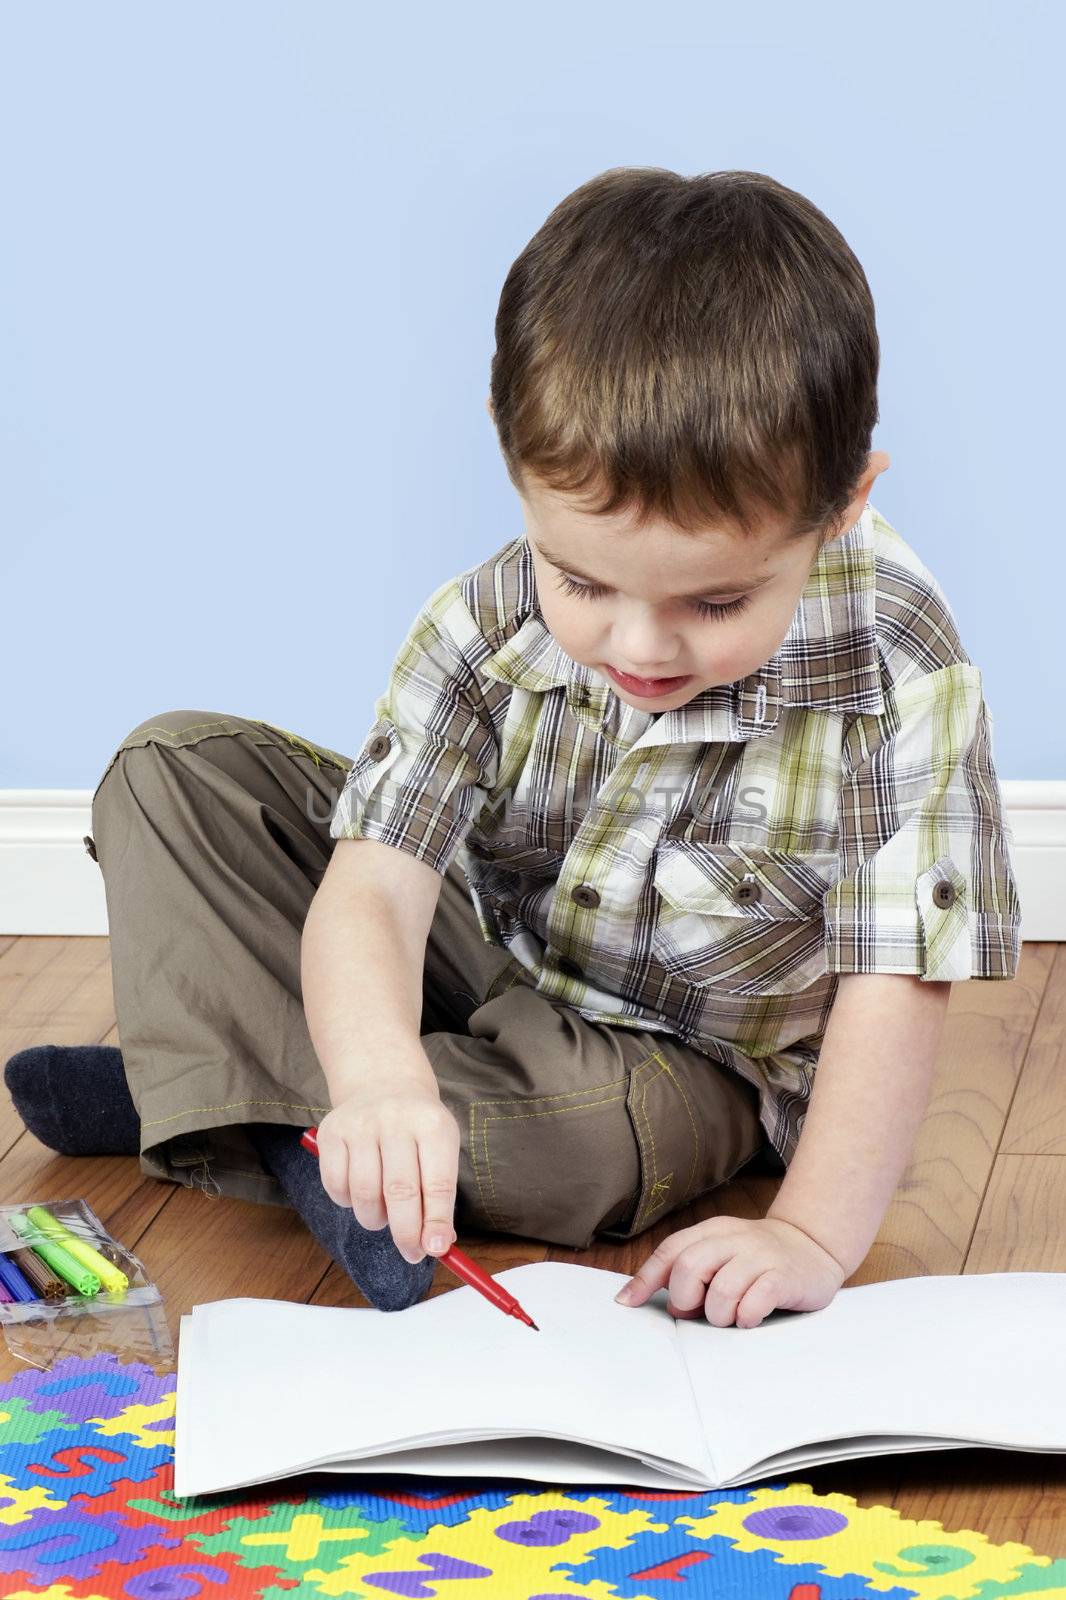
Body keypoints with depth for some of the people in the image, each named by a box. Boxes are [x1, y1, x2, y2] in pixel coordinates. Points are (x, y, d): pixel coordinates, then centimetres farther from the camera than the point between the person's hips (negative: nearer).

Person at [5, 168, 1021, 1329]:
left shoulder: (897, 683, -29)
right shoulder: (485, 627, -21)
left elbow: (892, 993, -27)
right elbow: (375, 885, -28)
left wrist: (814, 1236, -39)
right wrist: (377, 1074, -49)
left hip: (674, 1064, -3)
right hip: (479, 956, 3)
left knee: (582, 1141, -39)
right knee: (173, 766, -6)